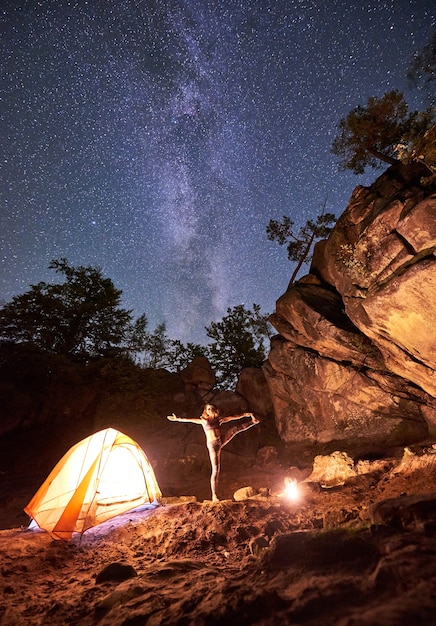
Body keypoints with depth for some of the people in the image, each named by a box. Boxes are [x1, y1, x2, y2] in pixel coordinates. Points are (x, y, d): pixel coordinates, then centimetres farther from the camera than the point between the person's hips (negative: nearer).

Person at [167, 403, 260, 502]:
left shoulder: (218, 419, 7)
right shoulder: (203, 420, -2)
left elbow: (231, 417, 7)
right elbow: (191, 419, -11)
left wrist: (244, 414, 6)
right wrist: (177, 419, -19)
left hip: (222, 441, 4)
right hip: (213, 445, -3)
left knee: (235, 428, -4)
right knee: (215, 470, -3)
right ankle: (214, 495, 7)